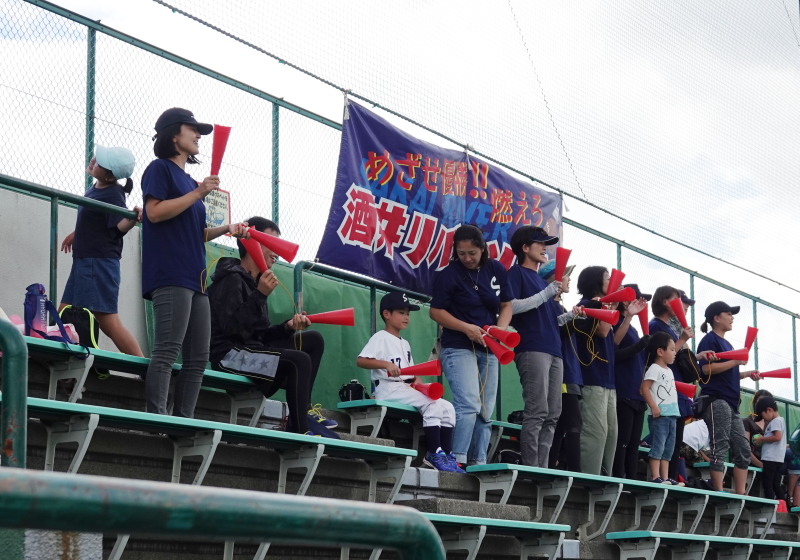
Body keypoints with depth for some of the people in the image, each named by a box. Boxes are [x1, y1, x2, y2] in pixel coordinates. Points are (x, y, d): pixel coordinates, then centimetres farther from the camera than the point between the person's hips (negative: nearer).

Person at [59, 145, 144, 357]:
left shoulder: (113, 194, -15)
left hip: (99, 263, -10)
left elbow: (119, 226, -27)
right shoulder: (96, 188, 10)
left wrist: (133, 219, -46)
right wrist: (76, 234, 38)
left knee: (107, 320, -15)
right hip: (83, 259, 10)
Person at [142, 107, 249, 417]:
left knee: (198, 357, 5)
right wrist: (198, 193, -12)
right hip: (170, 275, -9)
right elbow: (155, 212, -13)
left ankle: (184, 420, 6)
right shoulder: (160, 169, 2)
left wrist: (226, 229, 13)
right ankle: (157, 418, -20)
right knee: (167, 351, -17)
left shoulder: (190, 181, 26)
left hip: (195, 277, 9)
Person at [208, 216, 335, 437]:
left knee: (314, 340, 6)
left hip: (250, 350, 9)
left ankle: (303, 411, -2)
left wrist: (287, 327, -1)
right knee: (299, 361, -25)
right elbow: (231, 327, -22)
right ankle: (299, 429, -22)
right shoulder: (231, 278, -9)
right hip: (229, 354, -9)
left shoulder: (254, 281, 18)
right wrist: (260, 295, -25)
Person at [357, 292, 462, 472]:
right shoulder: (381, 338, -1)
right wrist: (386, 364, -26)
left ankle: (447, 456, -8)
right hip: (388, 388, -9)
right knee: (432, 404, -27)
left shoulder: (405, 344, 25)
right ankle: (434, 454, -26)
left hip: (407, 389, 9)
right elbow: (360, 361, -14)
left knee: (447, 407, -5)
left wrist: (418, 382, -1)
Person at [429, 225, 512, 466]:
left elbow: (506, 305, 13)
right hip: (458, 348, -6)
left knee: (486, 412, 5)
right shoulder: (448, 275, -5)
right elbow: (436, 311, -4)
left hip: (488, 349, 6)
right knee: (469, 405, -20)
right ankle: (458, 460, -19)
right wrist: (467, 328, -15)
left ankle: (479, 462, 9)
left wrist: (500, 329, -7)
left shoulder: (497, 270, 8)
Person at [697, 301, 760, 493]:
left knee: (743, 450, 6)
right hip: (717, 400, -10)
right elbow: (706, 368, -19)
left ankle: (740, 495, 7)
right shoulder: (710, 340, -5)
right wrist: (736, 361, -14)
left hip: (731, 403, 10)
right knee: (720, 448, -12)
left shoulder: (726, 344, 23)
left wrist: (747, 374, 17)